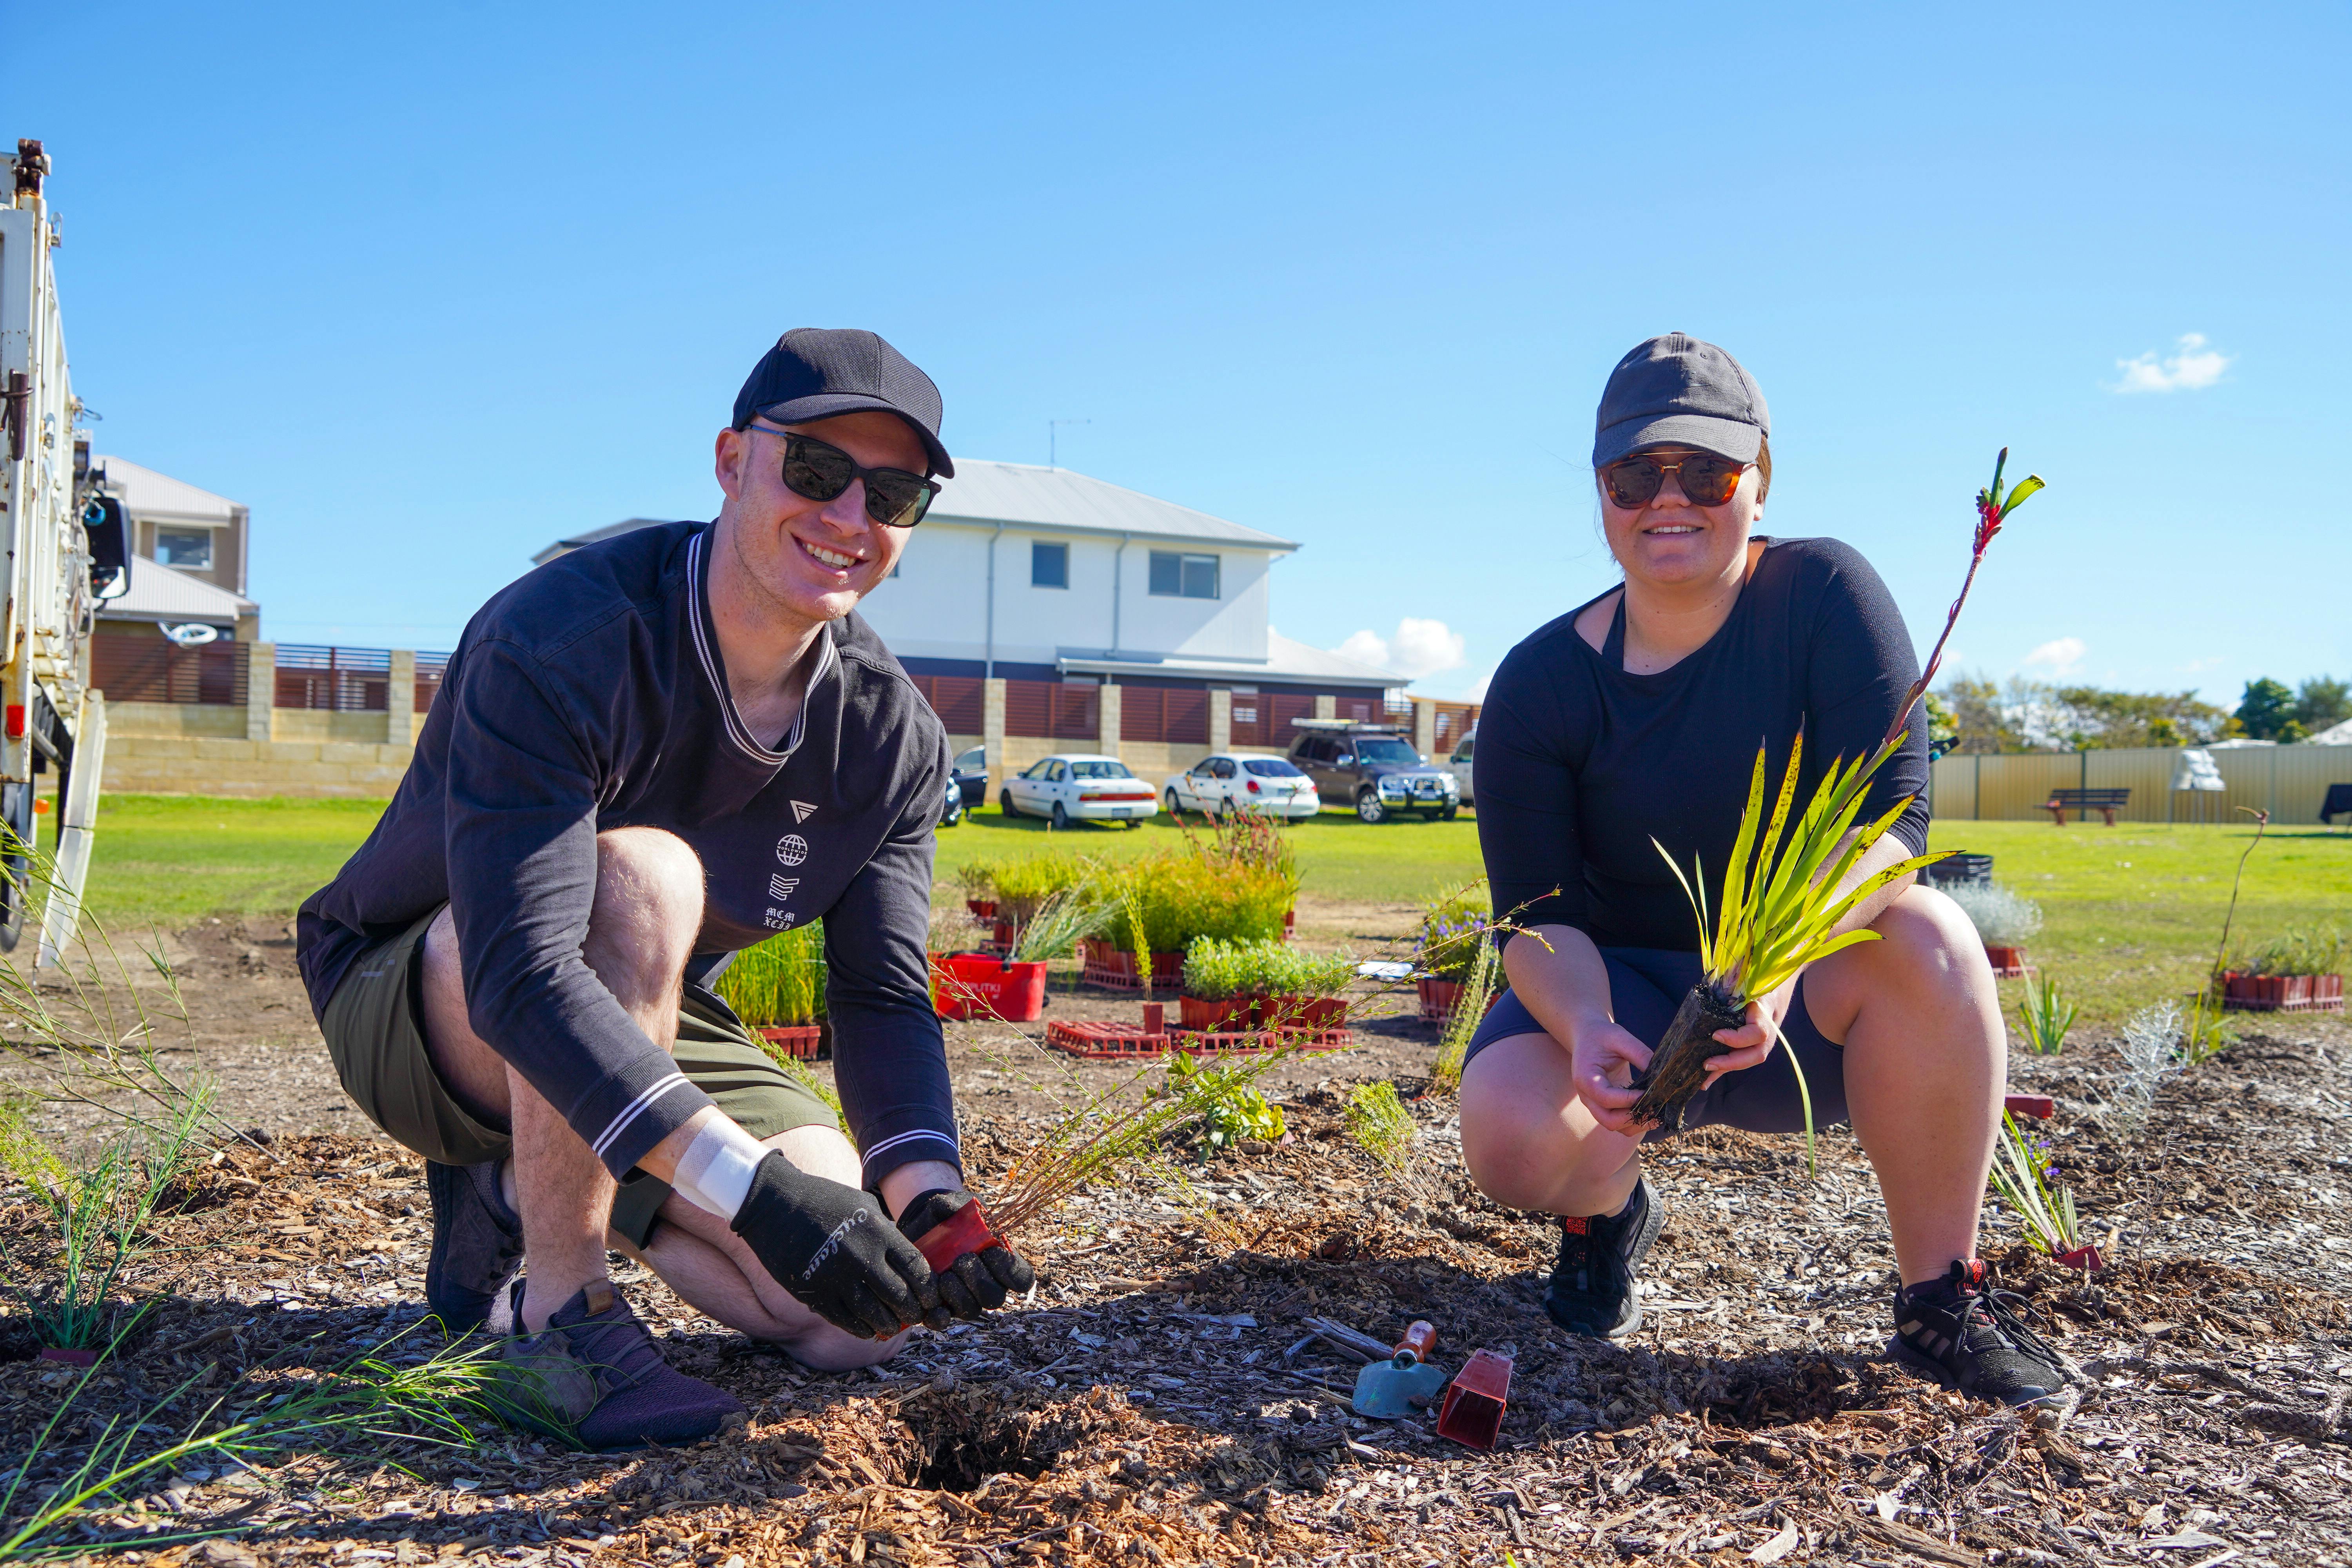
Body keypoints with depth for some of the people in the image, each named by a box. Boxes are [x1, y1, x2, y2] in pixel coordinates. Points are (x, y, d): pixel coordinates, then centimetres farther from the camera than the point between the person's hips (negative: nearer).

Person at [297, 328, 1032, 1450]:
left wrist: (930, 1197, -29)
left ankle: (520, 1192, 12)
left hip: (637, 1044, 5)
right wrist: (751, 1184, -45)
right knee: (641, 877, -37)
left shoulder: (891, 734, -10)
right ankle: (556, 1310, -19)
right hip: (423, 1010, -5)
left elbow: (882, 998, -10)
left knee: (864, 1316, -11)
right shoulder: (556, 641, -28)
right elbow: (521, 977, -37)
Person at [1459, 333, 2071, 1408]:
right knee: (1509, 1133, -30)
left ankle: (1940, 1299, -16)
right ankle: (1609, 1208, 9)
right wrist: (1586, 1027, -37)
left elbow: (1889, 811, -22)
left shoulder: (1825, 595, -13)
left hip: (1806, 1014, 0)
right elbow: (1537, 916, -15)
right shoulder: (1539, 686, -12)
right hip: (1626, 991, 0)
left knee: (1926, 937, -33)